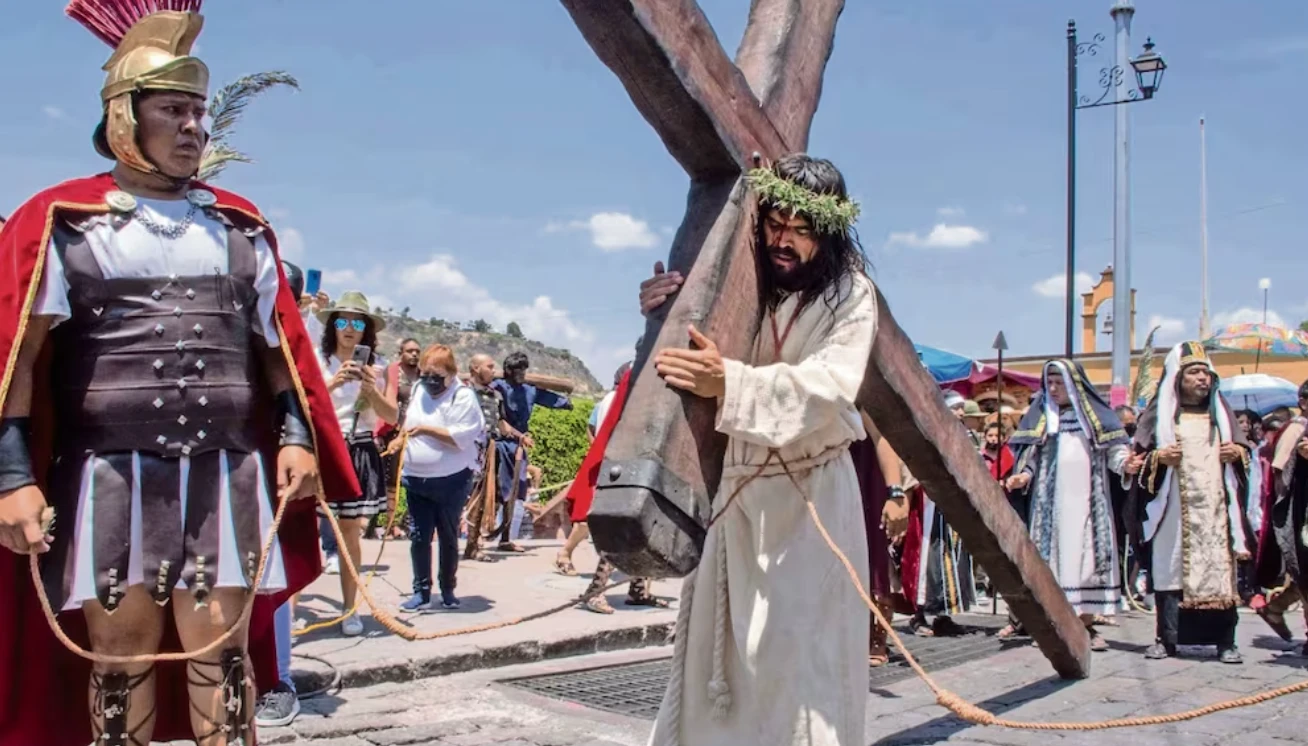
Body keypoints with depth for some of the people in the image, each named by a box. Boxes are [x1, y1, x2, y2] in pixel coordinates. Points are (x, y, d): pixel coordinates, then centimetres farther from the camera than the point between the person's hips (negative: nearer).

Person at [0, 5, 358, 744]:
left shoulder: (239, 226, 13)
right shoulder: (62, 219, 3)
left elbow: (279, 345, 14)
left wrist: (295, 437, 3)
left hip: (227, 475, 2)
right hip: (109, 475, -2)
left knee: (220, 652, 2)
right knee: (120, 650, 5)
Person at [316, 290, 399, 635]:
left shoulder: (375, 366, 8)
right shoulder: (315, 359, 1)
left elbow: (392, 417, 4)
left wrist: (371, 388, -11)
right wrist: (334, 383, -23)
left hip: (359, 453, 2)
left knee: (351, 531, 4)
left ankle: (349, 609, 13)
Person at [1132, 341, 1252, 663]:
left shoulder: (1220, 410, 15)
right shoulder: (1160, 413, 5)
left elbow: (1244, 449, 19)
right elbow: (1139, 457, 4)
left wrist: (1238, 452, -3)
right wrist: (1159, 457, -16)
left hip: (1216, 507, 2)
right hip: (1174, 507, -2)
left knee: (1220, 569, -3)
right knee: (1170, 567, -4)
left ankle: (1225, 642, 2)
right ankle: (1167, 639, 3)